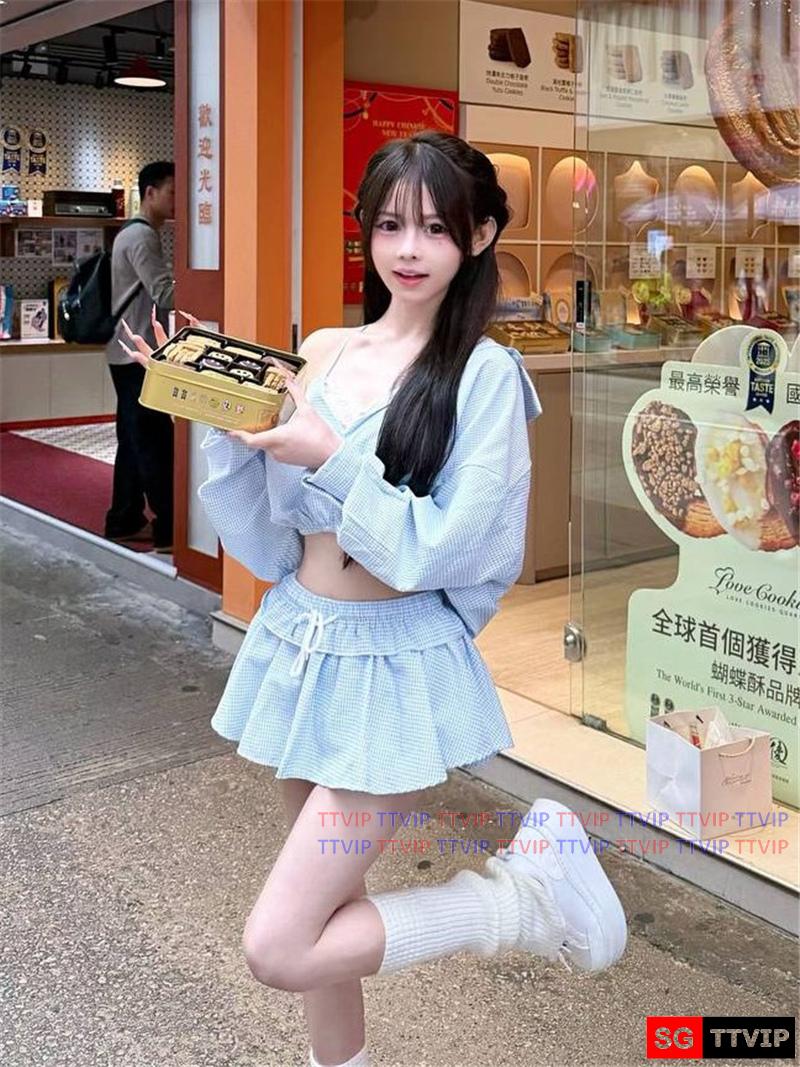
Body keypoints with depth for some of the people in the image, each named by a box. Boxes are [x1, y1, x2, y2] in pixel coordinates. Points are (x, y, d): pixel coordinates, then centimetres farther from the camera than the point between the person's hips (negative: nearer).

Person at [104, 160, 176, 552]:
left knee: (135, 439, 12)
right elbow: (165, 294, -23)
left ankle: (124, 521, 17)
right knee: (155, 443, -9)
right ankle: (170, 530, -7)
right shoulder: (143, 237, -14)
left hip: (129, 353, 11)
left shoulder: (132, 234, 19)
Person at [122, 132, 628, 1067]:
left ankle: (530, 893, 7)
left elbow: (440, 552, -16)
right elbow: (270, 540, 5)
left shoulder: (485, 374, -11)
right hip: (297, 642, 6)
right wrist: (223, 420, -8)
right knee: (324, 905, 18)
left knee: (278, 947, -8)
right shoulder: (320, 351, 5)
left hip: (397, 663, -6)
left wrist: (330, 460, -23)